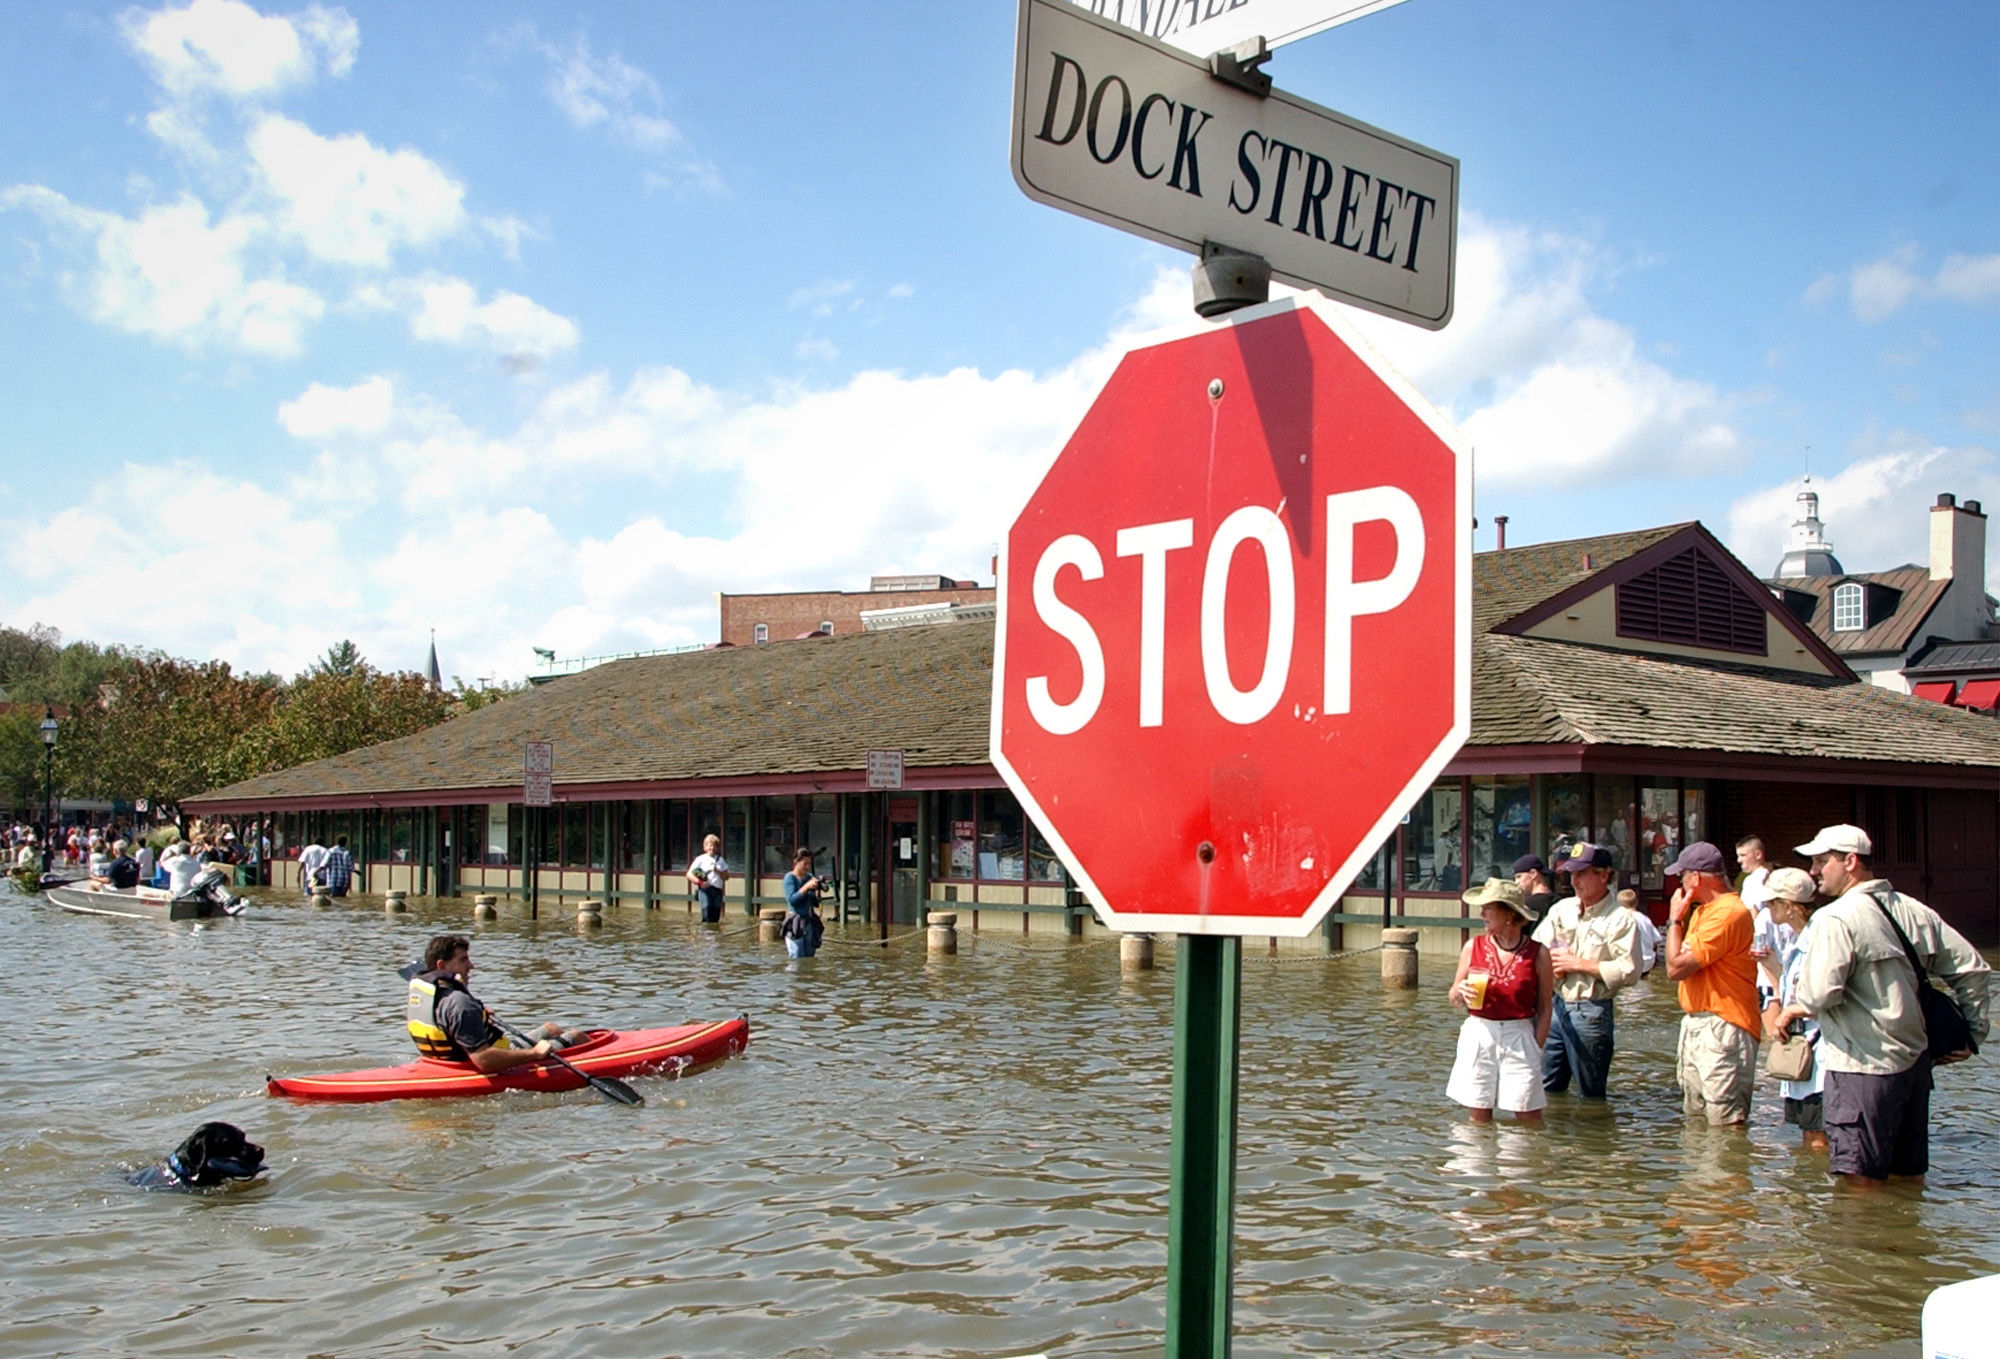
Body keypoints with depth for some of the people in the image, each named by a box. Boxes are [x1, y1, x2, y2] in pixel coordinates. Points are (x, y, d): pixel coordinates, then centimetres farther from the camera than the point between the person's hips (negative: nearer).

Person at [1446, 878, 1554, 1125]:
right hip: (1478, 1037, 2)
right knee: (1479, 1118, 5)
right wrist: (1461, 993, -9)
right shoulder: (1473, 947, 4)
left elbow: (1544, 1008, 3)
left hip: (1520, 1039, -2)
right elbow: (1455, 999, 13)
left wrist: (1536, 1049, -4)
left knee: (1529, 1118, -1)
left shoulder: (1537, 954, -2)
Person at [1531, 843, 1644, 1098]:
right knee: (1546, 1089, 11)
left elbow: (1629, 971, -17)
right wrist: (1554, 961, -12)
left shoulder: (1621, 919, -8)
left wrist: (1578, 964, -13)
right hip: (1557, 1006, 6)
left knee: (1592, 1096, 4)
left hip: (1591, 1012, -6)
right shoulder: (1562, 909, 10)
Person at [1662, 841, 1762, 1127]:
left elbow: (1676, 967, -20)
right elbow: (1677, 963, 15)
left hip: (1722, 1030, -11)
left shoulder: (1727, 913, -18)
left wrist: (1675, 919, -9)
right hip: (1695, 1025, 11)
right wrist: (1679, 918, 9)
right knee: (1695, 1119, 16)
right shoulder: (1702, 910, 15)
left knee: (1726, 1124, -10)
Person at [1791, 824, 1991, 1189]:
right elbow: (1974, 970, 11)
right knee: (1910, 1178, 17)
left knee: (1863, 1183, -2)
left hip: (1863, 1067, -8)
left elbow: (1818, 995, -21)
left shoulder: (1835, 919, -14)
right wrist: (1972, 1032, 17)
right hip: (1915, 1061, 8)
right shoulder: (1914, 911, 8)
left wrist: (1797, 1005, 0)